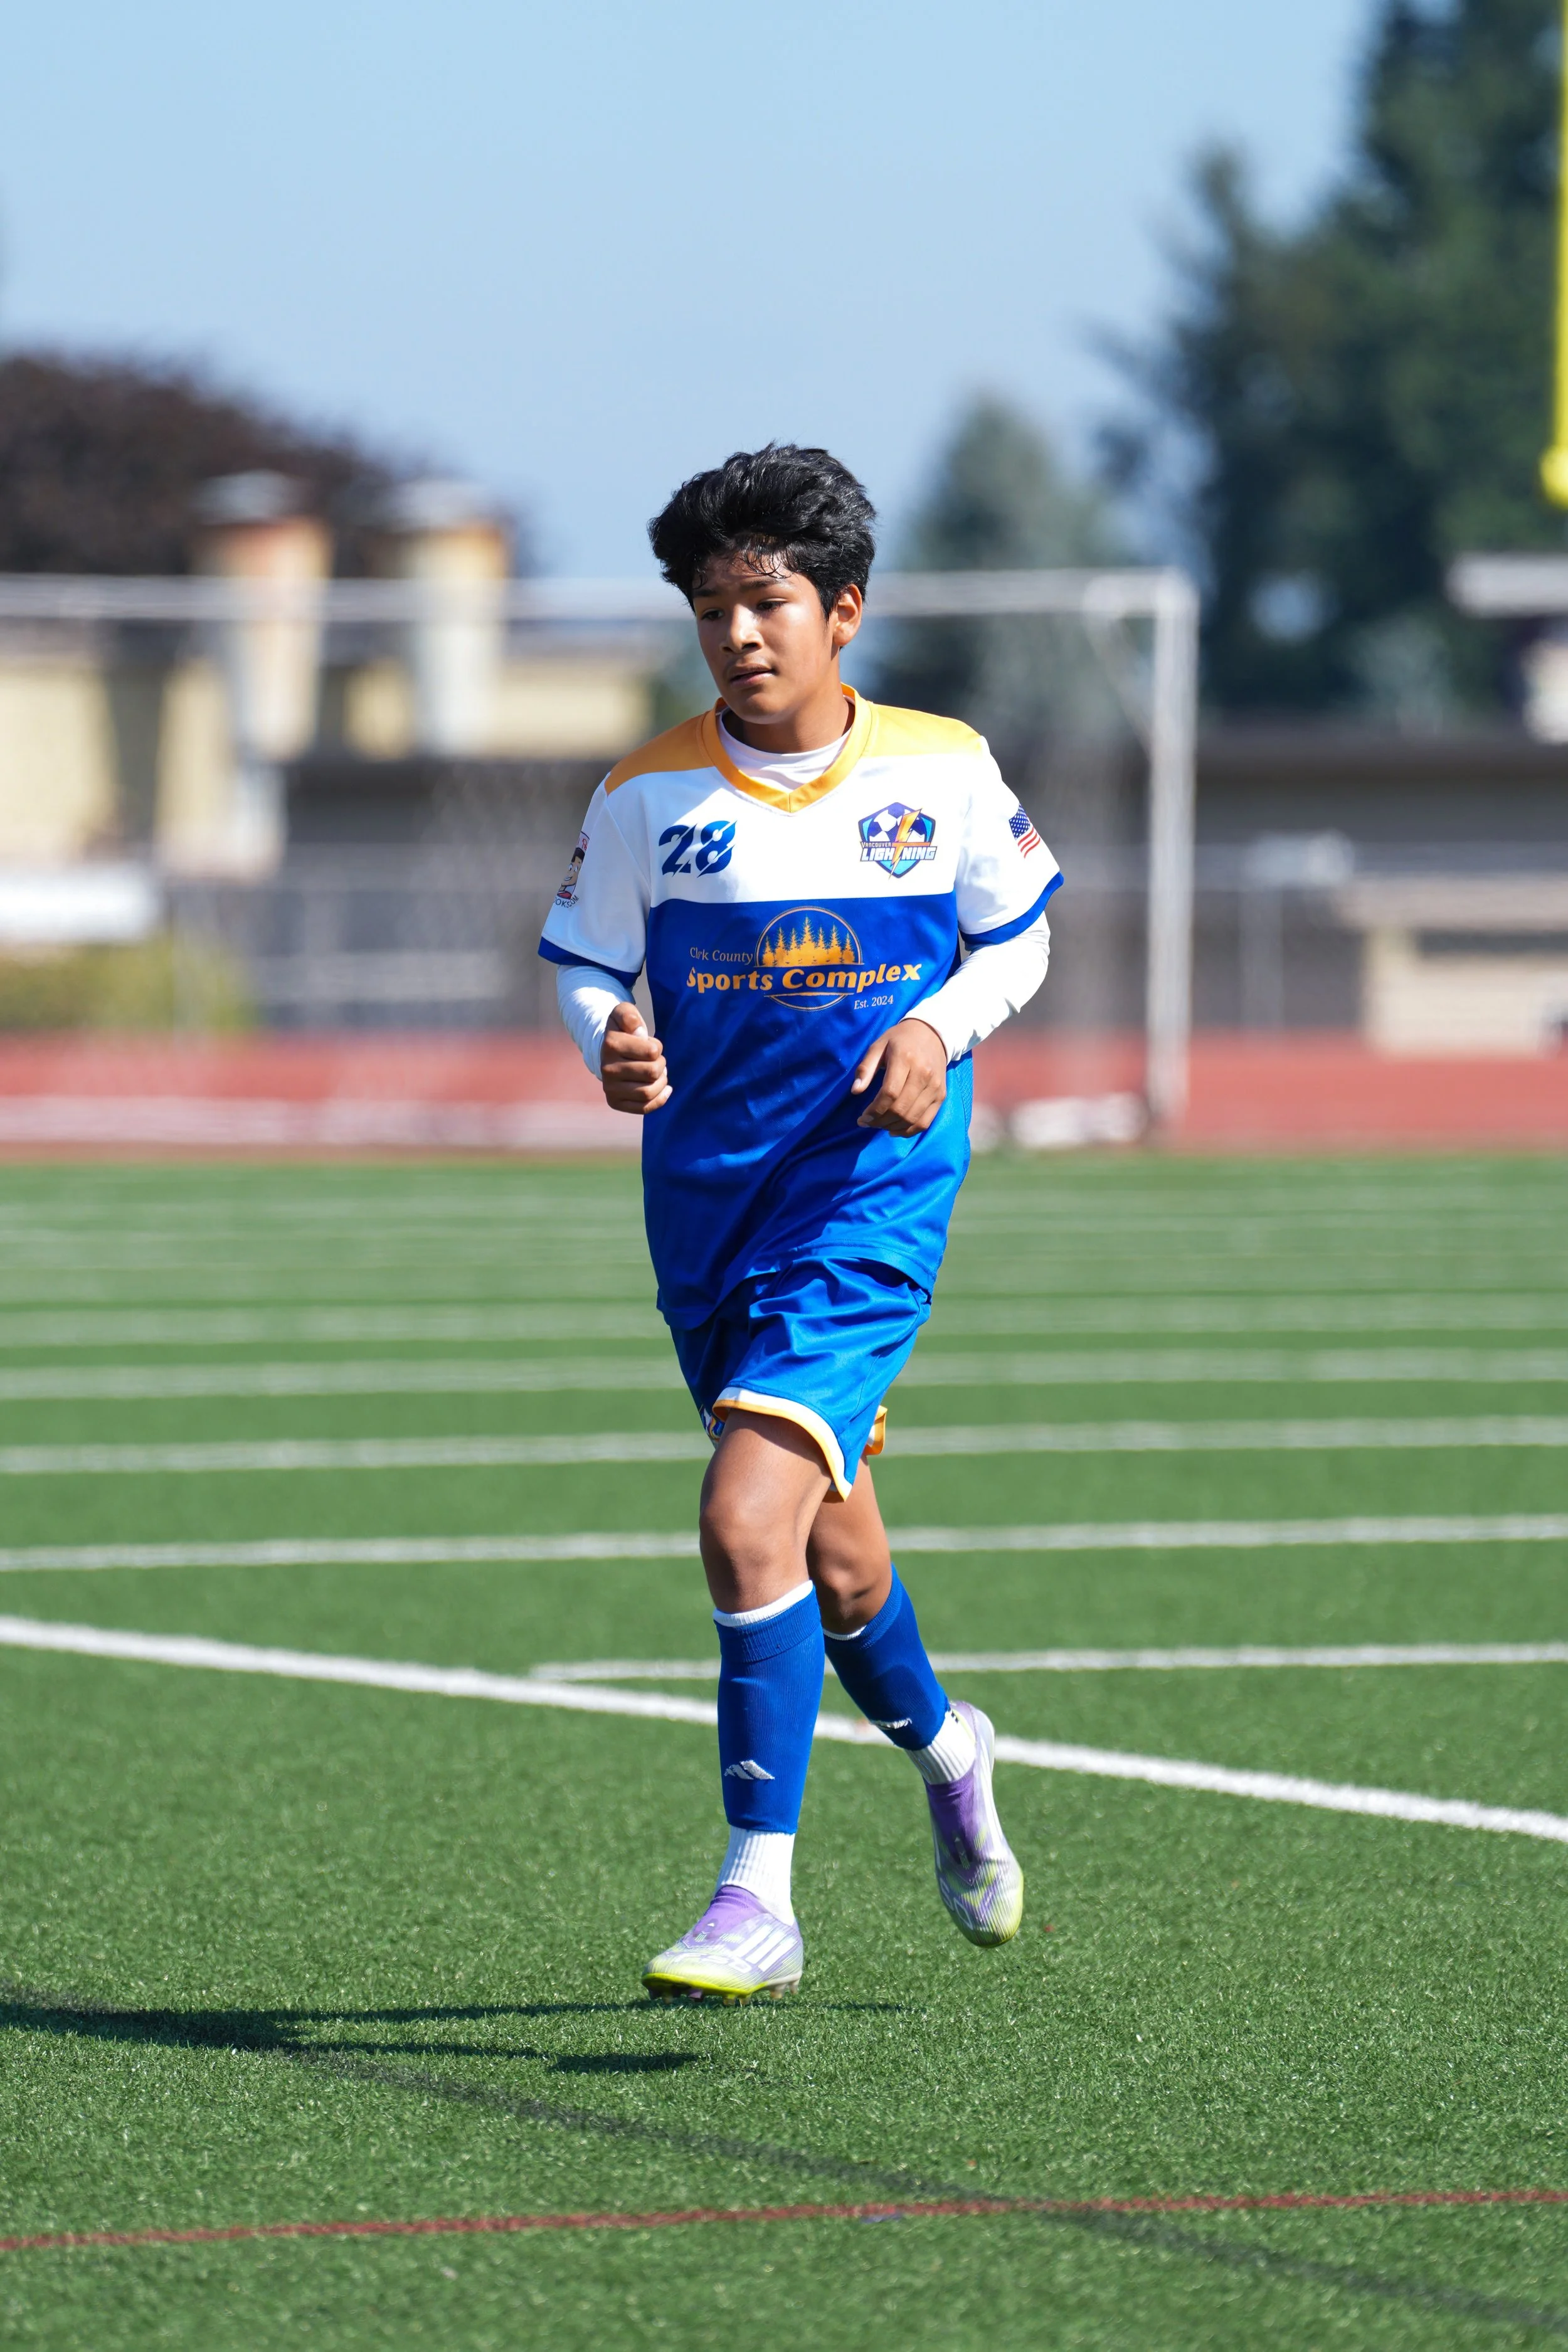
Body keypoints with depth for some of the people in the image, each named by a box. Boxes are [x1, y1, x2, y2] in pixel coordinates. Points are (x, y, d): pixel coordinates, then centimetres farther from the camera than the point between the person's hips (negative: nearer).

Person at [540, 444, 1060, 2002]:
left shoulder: (943, 773, -3)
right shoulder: (645, 796, -1)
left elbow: (1018, 936, 10)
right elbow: (585, 964, 8)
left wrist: (940, 1028, -8)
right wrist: (612, 1047, -14)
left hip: (873, 1195, -4)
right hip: (708, 1207, 4)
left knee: (749, 1520, -20)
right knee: (830, 1555, 16)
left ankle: (758, 1900, -17)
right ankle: (940, 1746, 49)